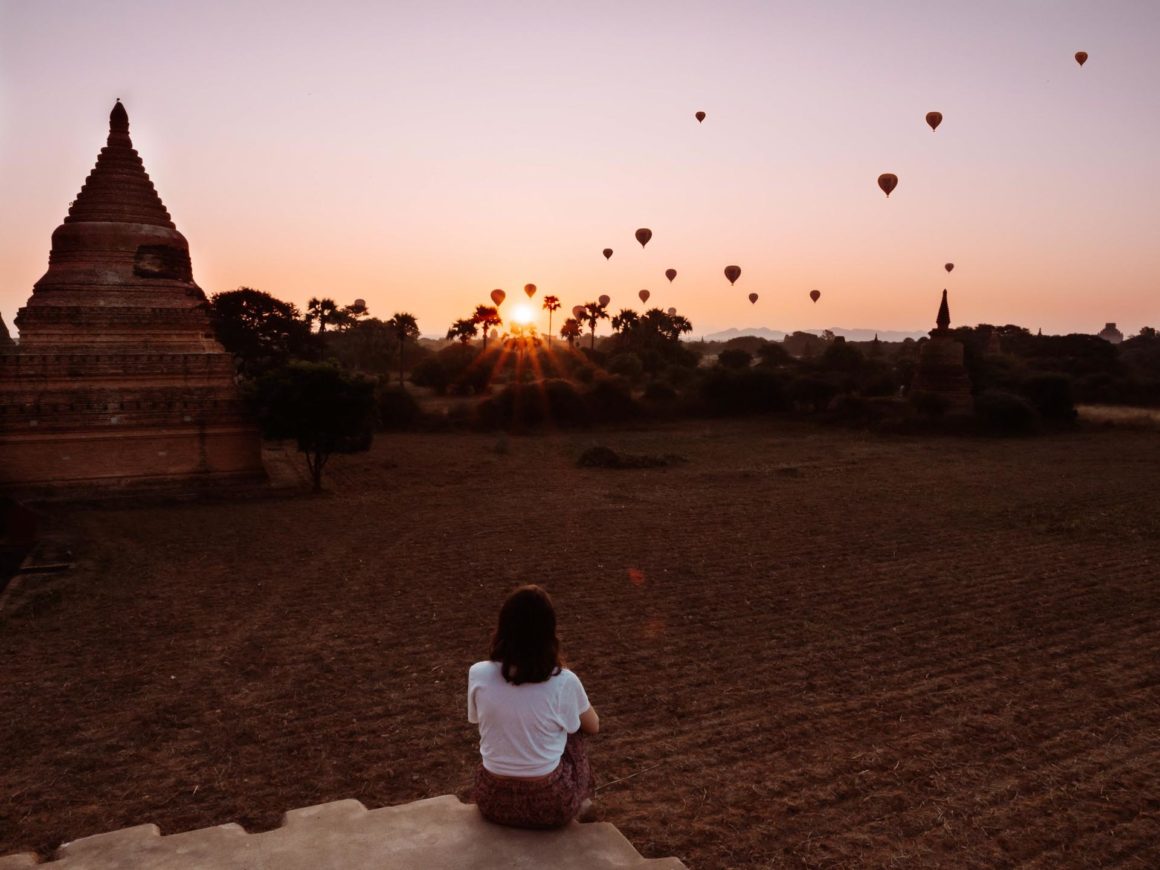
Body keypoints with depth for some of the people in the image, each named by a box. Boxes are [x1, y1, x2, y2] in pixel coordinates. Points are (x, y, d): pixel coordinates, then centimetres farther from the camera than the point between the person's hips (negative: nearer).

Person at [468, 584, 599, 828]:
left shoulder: (478, 674, -14)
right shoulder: (564, 682, -18)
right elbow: (593, 726, 2)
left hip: (493, 800, 2)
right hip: (550, 804, -2)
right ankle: (581, 799, 42)